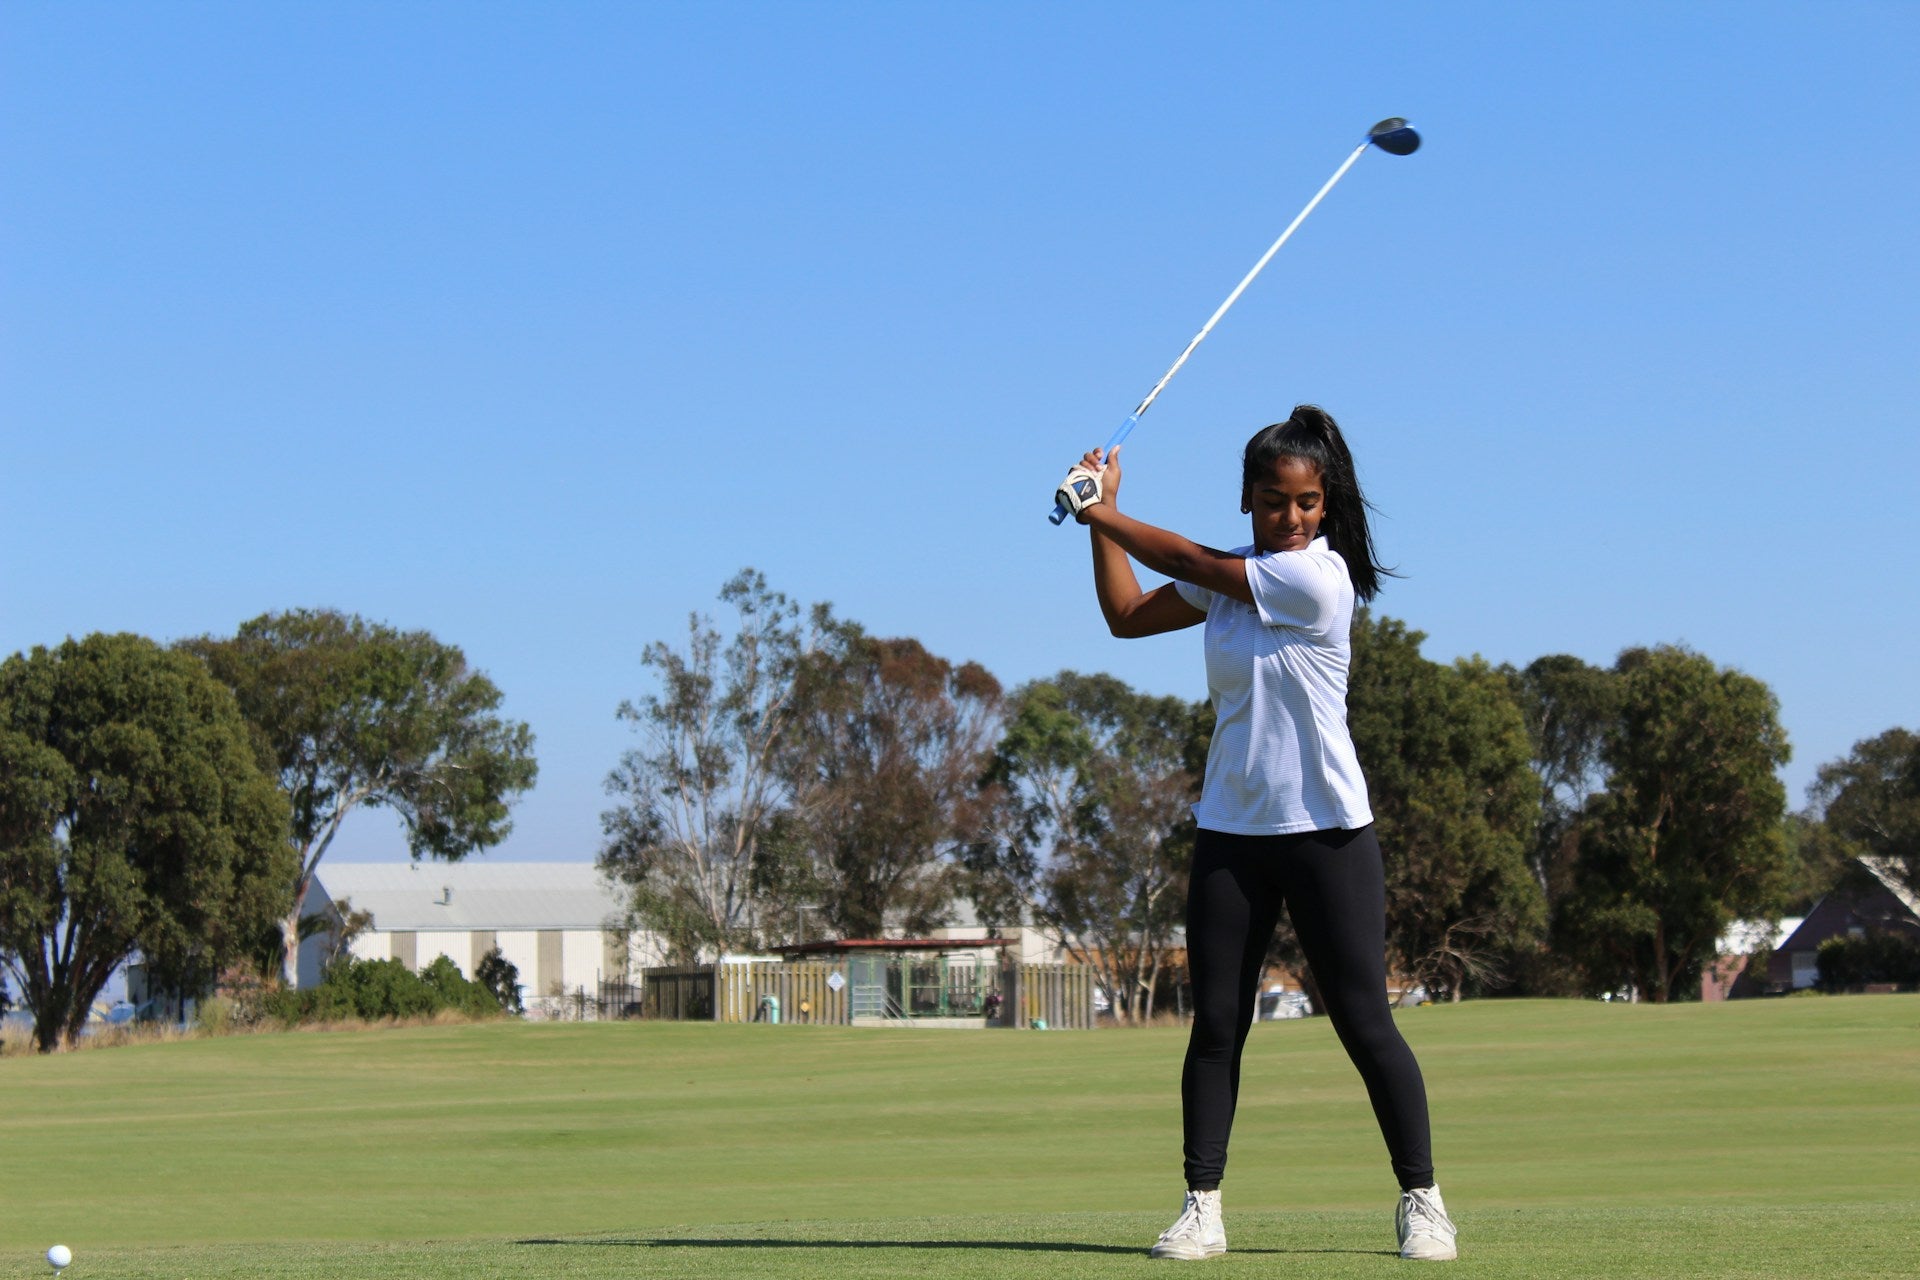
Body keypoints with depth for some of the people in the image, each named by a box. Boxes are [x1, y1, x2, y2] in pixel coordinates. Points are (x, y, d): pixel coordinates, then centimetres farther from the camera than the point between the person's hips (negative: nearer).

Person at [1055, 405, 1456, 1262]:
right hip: (1231, 831, 6)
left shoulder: (1317, 578, -14)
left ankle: (1421, 1202, 6)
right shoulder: (1229, 578, 8)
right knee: (1215, 1024, 2)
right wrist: (1101, 520, 7)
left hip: (1325, 831, -6)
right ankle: (1201, 1209, 5)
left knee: (1365, 1022, -4)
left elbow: (1189, 563, -8)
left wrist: (1102, 513, 4)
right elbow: (1128, 615, 16)